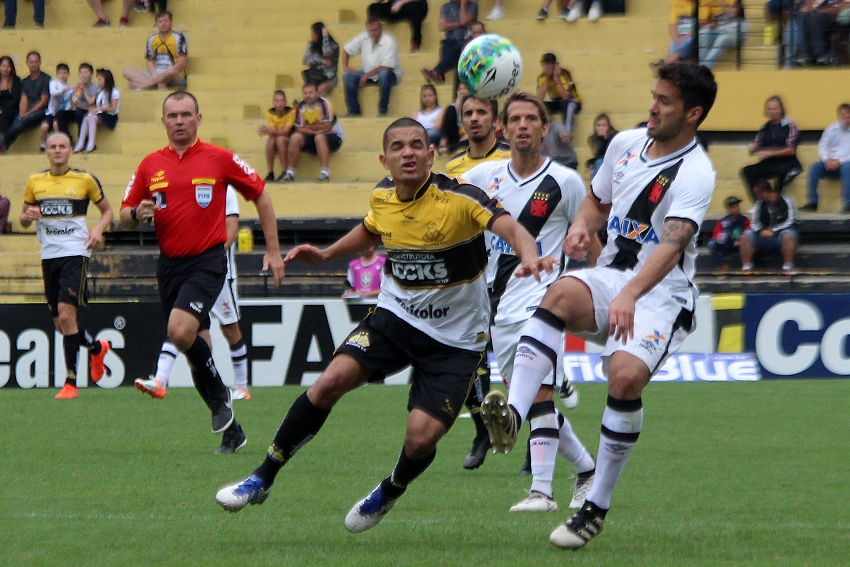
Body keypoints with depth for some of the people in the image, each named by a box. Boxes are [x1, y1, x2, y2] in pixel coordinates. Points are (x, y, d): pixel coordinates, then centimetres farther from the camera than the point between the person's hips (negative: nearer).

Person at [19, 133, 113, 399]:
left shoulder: (85, 180, -1)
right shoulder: (35, 182, 8)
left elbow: (107, 210, 11)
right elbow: (23, 220, 17)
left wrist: (99, 229, -9)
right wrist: (28, 216, -7)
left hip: (75, 253, -5)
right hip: (49, 255, 5)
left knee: (66, 312, -18)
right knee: (60, 323, 8)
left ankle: (70, 383, -14)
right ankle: (97, 347, 40)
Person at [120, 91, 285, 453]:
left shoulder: (218, 159, -2)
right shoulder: (150, 165, 7)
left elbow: (259, 195, 6)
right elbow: (126, 217, 12)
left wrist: (273, 250, 4)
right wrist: (137, 214, -13)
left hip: (207, 261, -5)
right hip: (169, 264, 5)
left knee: (181, 331, -26)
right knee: (196, 348, 6)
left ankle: (218, 393, -1)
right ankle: (230, 427, 18)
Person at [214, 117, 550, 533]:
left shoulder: (458, 199, -20)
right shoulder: (382, 197, -3)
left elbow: (509, 228, -35)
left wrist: (529, 256, -56)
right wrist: (325, 254, 12)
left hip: (455, 338, -4)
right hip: (395, 315, 4)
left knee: (421, 437, -16)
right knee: (331, 380, -18)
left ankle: (389, 492, 21)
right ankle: (263, 478, -4)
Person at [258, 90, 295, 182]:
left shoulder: (291, 112, -14)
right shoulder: (269, 113, -5)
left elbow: (286, 131, -23)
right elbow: (273, 131, -13)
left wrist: (270, 131, -38)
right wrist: (268, 131, -38)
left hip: (288, 140, -2)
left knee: (280, 139, -34)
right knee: (270, 140, -31)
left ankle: (284, 172, -30)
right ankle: (270, 173, -28)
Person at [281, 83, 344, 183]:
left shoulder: (324, 103, -17)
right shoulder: (300, 107, -3)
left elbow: (327, 126, -21)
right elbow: (299, 129, -6)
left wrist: (308, 127, -12)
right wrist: (316, 131, -21)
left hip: (333, 137, -4)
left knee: (319, 137, -36)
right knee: (295, 137, -20)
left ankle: (325, 173, -41)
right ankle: (290, 172, -19)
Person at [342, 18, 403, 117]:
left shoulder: (389, 41, -20)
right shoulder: (363, 38, -4)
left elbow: (386, 67, -25)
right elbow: (346, 50, 8)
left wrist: (367, 75, -25)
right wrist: (345, 67, -7)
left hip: (390, 75, -5)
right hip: (368, 74, 5)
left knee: (384, 74, -39)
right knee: (348, 76, -16)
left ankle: (383, 111, -28)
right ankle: (354, 111, -12)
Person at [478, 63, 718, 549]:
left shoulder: (695, 173, -13)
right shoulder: (626, 144, 9)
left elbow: (673, 243, -28)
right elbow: (598, 202, 25)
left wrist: (630, 295, -43)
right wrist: (581, 227, 0)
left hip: (662, 294, -5)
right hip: (610, 278, 5)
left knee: (626, 377, -30)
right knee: (561, 294, -31)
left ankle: (597, 507, -13)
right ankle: (511, 416, -47)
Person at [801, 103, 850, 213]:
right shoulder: (831, 129, 13)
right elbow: (822, 147, 6)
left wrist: (840, 161, -20)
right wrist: (827, 160, -13)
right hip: (830, 163, 4)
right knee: (815, 167, -25)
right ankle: (812, 203, -25)